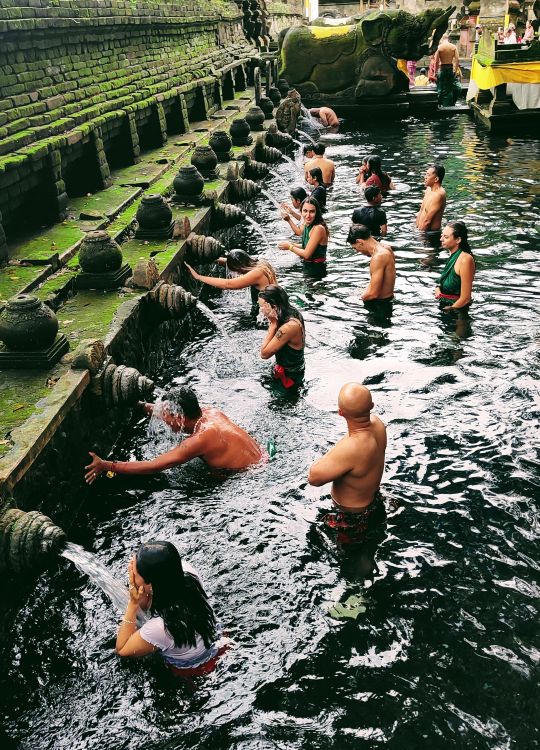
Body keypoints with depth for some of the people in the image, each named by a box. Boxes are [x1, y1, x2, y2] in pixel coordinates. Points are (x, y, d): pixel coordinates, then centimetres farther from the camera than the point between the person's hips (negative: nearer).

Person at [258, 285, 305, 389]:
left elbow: (264, 353, -25)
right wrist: (274, 323, -12)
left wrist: (273, 324, -26)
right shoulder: (292, 315, -5)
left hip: (289, 378, -9)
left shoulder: (289, 327, -34)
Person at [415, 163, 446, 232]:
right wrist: (416, 227, 9)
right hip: (421, 229, 8)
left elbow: (427, 220, -20)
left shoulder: (439, 194, -19)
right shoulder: (429, 188, 9)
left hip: (430, 231, -8)